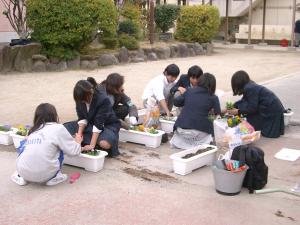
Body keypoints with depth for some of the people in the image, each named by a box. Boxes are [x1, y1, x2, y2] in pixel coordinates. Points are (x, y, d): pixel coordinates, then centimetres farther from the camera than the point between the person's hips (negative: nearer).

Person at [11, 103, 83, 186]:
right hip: (44, 175, -3)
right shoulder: (58, 128, 0)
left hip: (23, 171, 4)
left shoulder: (33, 131, 13)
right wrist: (77, 141, 27)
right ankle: (54, 177, 13)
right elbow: (74, 151, 2)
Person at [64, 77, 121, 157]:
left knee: (105, 144, -38)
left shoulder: (103, 100, -31)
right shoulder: (80, 98, -14)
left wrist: (92, 145, -34)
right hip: (89, 123, 6)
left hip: (107, 125, -6)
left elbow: (98, 123, -32)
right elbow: (82, 118, -8)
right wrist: (79, 134, -25)